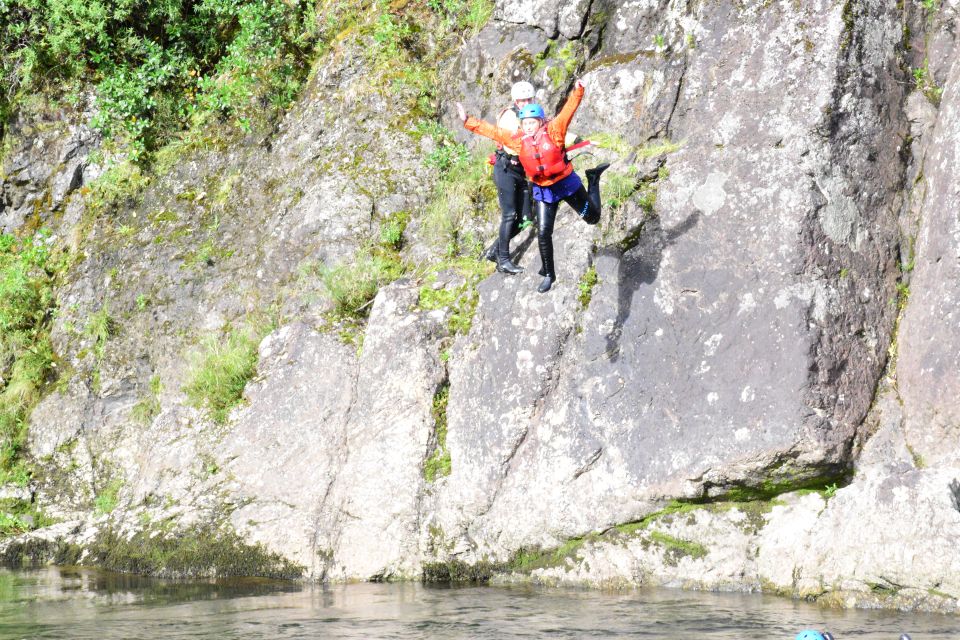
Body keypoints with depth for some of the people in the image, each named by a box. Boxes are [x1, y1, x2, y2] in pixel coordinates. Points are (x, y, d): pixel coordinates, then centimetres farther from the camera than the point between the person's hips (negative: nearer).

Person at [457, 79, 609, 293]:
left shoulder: (553, 131, -15)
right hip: (543, 191, 2)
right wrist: (467, 121, -3)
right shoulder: (519, 139, -5)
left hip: (567, 184, -2)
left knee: (592, 218, 14)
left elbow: (568, 111, -25)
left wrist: (577, 92, -41)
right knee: (543, 233, -7)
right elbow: (492, 131, -1)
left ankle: (593, 179, 42)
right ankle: (548, 274, 9)